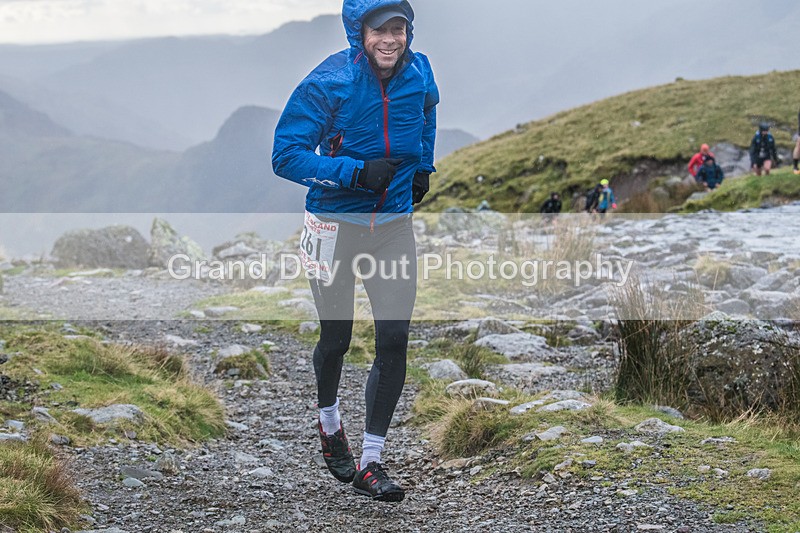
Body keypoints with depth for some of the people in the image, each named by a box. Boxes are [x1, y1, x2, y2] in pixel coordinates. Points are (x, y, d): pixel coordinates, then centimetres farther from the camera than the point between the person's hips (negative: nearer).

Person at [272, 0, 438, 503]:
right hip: (337, 224, -3)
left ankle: (371, 462, 5)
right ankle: (329, 423, 43)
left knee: (395, 341, -4)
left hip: (395, 224, 3)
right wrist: (357, 173, -27)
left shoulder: (418, 74, -4)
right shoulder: (329, 84, -19)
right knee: (336, 338, 12)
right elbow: (287, 155, -19)